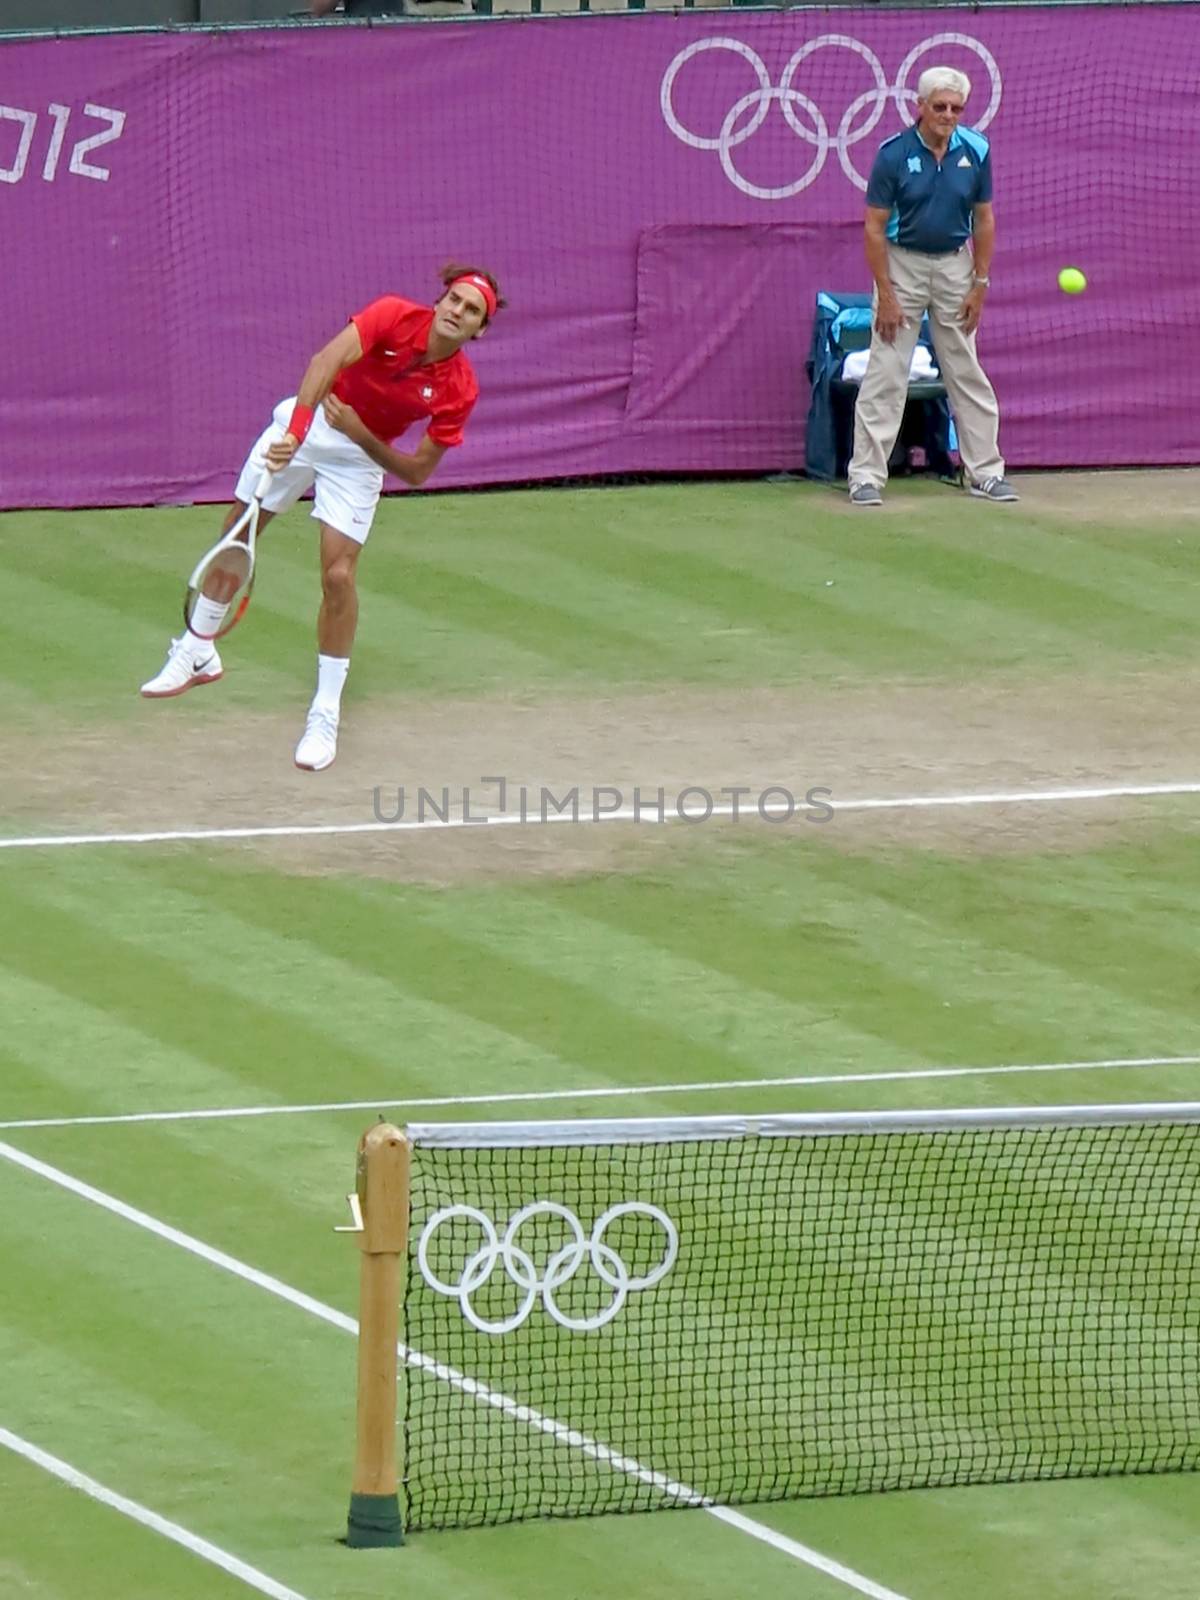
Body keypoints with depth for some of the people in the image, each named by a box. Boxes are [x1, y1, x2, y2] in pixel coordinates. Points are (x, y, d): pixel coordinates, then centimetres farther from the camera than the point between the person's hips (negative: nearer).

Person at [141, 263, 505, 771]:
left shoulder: (458, 389, -19)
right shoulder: (394, 316, -24)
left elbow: (417, 472, -14)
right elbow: (327, 360, -38)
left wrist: (361, 435, -28)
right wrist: (296, 430, -51)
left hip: (360, 457, -1)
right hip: (306, 422, 1)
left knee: (339, 575, -14)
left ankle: (326, 715, -1)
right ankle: (198, 652, 36)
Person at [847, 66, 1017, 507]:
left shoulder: (975, 151, -5)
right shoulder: (894, 154, -15)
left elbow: (984, 219, 4)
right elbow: (875, 227, -11)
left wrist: (980, 284, 0)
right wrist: (886, 295, -14)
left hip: (954, 264, 3)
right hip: (902, 263, -3)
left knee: (968, 373, 7)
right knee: (885, 374, -5)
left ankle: (985, 471, 14)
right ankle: (866, 475, -2)